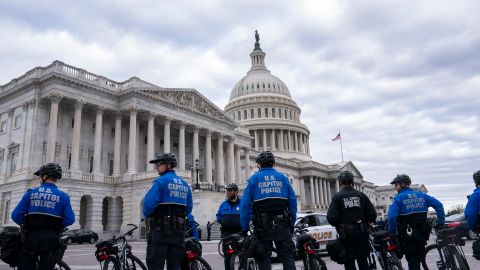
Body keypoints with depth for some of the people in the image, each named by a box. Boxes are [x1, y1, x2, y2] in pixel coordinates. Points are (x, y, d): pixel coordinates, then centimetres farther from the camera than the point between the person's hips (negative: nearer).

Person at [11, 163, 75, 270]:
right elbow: (69, 220, -9)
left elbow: (16, 216, -2)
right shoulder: (63, 196, -4)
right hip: (50, 239, -1)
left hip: (31, 237, 1)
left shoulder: (30, 193, -1)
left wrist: (26, 224, 17)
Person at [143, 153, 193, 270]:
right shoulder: (184, 184, 12)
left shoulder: (160, 181, -8)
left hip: (161, 229, -6)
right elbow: (188, 208, 11)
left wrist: (147, 214, 3)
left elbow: (149, 204, -16)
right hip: (179, 230, 6)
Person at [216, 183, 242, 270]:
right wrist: (222, 221, 5)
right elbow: (218, 216, 23)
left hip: (239, 232, -3)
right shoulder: (224, 204, 14)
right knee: (227, 255, 3)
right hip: (226, 232, 3)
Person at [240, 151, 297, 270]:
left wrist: (245, 227, -2)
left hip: (262, 225, -1)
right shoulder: (282, 177, 9)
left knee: (263, 258, 6)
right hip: (282, 224, 2)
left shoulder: (254, 178, 3)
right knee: (287, 256, 10)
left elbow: (245, 204, -4)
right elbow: (293, 201, 4)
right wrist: (292, 223, 9)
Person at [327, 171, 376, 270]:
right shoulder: (361, 195, 3)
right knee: (363, 262, 13)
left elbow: (331, 217, -14)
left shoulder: (337, 197, -6)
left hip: (346, 235, -3)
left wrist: (338, 225, 6)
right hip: (361, 233, 3)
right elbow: (372, 214, 0)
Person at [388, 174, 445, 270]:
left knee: (412, 260, 4)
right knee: (419, 258, 19)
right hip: (422, 233, 5)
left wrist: (392, 232, -9)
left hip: (408, 234, -5)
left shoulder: (399, 198, -10)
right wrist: (441, 222, 8)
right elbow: (438, 205, 5)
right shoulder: (421, 195, 7)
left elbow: (392, 216, -20)